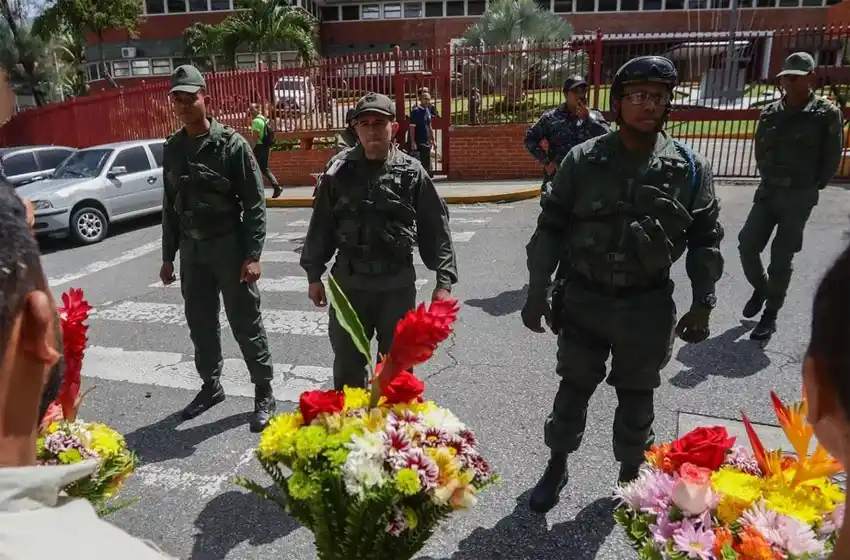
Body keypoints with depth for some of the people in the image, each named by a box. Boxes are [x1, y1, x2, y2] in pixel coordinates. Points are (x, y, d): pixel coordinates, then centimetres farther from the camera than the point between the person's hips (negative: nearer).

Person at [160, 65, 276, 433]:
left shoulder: (231, 144, -9)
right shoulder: (172, 148, 8)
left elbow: (255, 203, -11)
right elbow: (170, 206, 14)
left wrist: (252, 255, -17)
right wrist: (168, 256, 14)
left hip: (229, 245, -5)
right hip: (191, 249, 6)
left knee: (245, 323, 1)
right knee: (199, 323, 14)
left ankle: (264, 393, 14)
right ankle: (211, 386, 32)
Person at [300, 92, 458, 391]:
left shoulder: (411, 172, -4)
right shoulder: (339, 169, -1)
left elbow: (435, 229, -2)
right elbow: (321, 225, 5)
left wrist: (444, 280, -6)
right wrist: (314, 274, 6)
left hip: (397, 282, -1)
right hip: (349, 280, 1)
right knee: (347, 364, 13)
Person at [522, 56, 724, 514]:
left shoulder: (690, 168, -3)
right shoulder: (583, 160, -6)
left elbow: (705, 239, 4)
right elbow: (551, 227, -3)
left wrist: (702, 304, 1)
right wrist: (537, 292, -6)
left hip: (648, 306, 1)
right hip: (583, 300, 0)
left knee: (636, 398, 17)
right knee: (573, 389, 15)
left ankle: (630, 476, 40)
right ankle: (557, 468, 37)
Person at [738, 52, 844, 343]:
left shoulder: (827, 114, -6)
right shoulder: (770, 112, 5)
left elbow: (832, 158, -2)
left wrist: (811, 187, 0)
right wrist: (769, 178, 10)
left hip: (799, 197, -4)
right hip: (767, 191, 4)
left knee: (781, 257, -1)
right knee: (747, 245, 1)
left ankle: (770, 314, 13)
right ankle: (760, 288, 30)